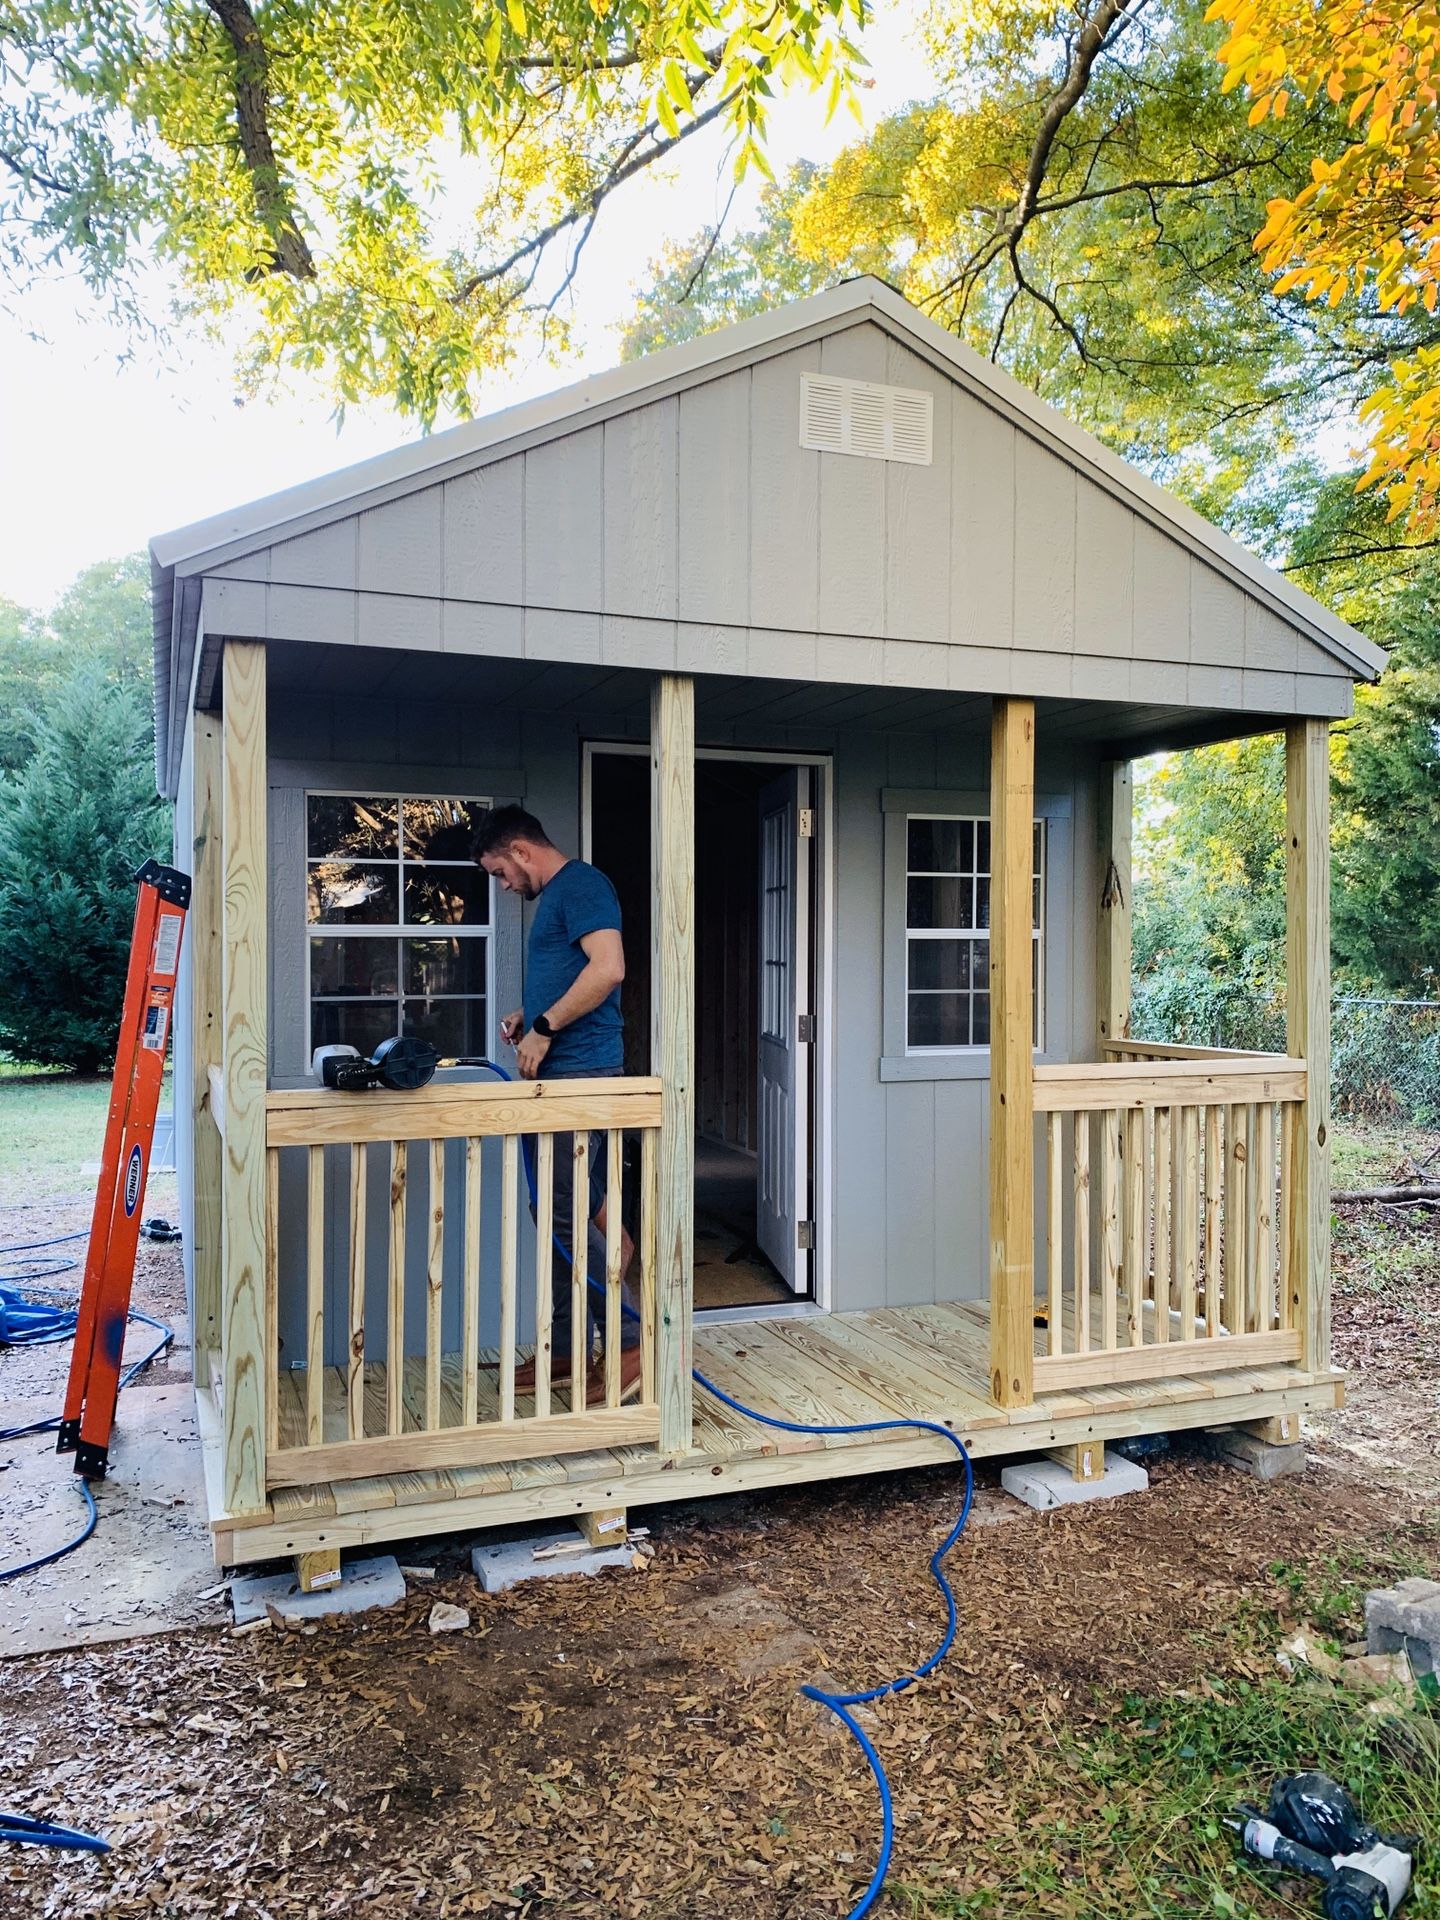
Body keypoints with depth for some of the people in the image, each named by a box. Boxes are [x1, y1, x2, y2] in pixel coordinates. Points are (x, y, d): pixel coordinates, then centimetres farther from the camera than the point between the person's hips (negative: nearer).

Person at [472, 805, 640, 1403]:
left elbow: (608, 968, -23)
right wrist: (527, 1016, 15)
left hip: (580, 1071, -10)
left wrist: (544, 1028, -17)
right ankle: (566, 1348, 20)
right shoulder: (555, 895, 22)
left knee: (562, 1211, -11)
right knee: (559, 1210, 12)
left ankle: (633, 1339, -3)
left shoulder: (580, 884, -9)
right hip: (561, 1072, 10)